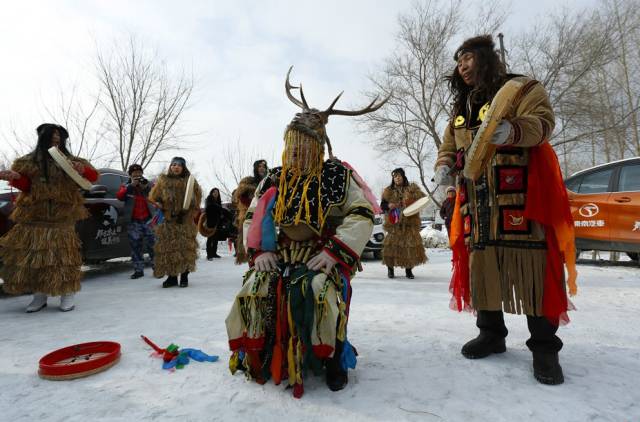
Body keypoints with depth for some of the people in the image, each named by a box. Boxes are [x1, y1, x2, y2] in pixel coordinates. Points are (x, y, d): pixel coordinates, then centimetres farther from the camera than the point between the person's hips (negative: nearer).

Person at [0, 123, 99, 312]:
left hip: (62, 217, -2)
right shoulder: (29, 161, 11)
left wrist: (83, 170, -18)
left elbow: (94, 176, 3)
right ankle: (40, 296, 12)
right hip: (35, 215, 2)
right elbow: (26, 186, 10)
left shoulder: (70, 160, 7)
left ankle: (67, 295, 0)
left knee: (63, 253, -6)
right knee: (33, 253, 2)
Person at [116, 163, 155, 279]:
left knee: (153, 244, -2)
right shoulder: (126, 186, 8)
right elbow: (119, 196, -10)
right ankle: (138, 270, 12)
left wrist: (147, 187, -19)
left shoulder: (149, 184, 6)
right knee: (136, 246, 5)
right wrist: (131, 185, -18)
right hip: (134, 222, 1)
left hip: (148, 219, -1)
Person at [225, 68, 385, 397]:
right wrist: (259, 251, -3)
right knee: (256, 289, -25)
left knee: (319, 291, -35)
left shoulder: (337, 176, 2)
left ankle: (332, 354, -6)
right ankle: (260, 354, 3)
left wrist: (334, 252, -16)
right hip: (281, 255, 3)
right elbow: (252, 219, 16)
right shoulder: (274, 180, 13)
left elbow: (362, 216, -5)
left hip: (324, 256, -3)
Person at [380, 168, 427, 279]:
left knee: (410, 245, -2)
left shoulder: (412, 189, 10)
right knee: (392, 245, -5)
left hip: (409, 222, 0)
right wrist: (388, 205, -10)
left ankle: (409, 270, 12)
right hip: (394, 223, 0)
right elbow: (382, 205, 11)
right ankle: (390, 269, 10)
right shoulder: (388, 191, 12)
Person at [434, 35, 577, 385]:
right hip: (477, 199, 6)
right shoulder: (461, 108, 24)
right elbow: (449, 145, 23)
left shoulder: (520, 88, 5)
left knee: (530, 263, -8)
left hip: (520, 195, -5)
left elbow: (542, 122, -10)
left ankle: (544, 346, 4)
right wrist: (444, 165, 0)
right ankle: (491, 333, 18)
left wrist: (513, 130, -32)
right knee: (481, 262, 5)